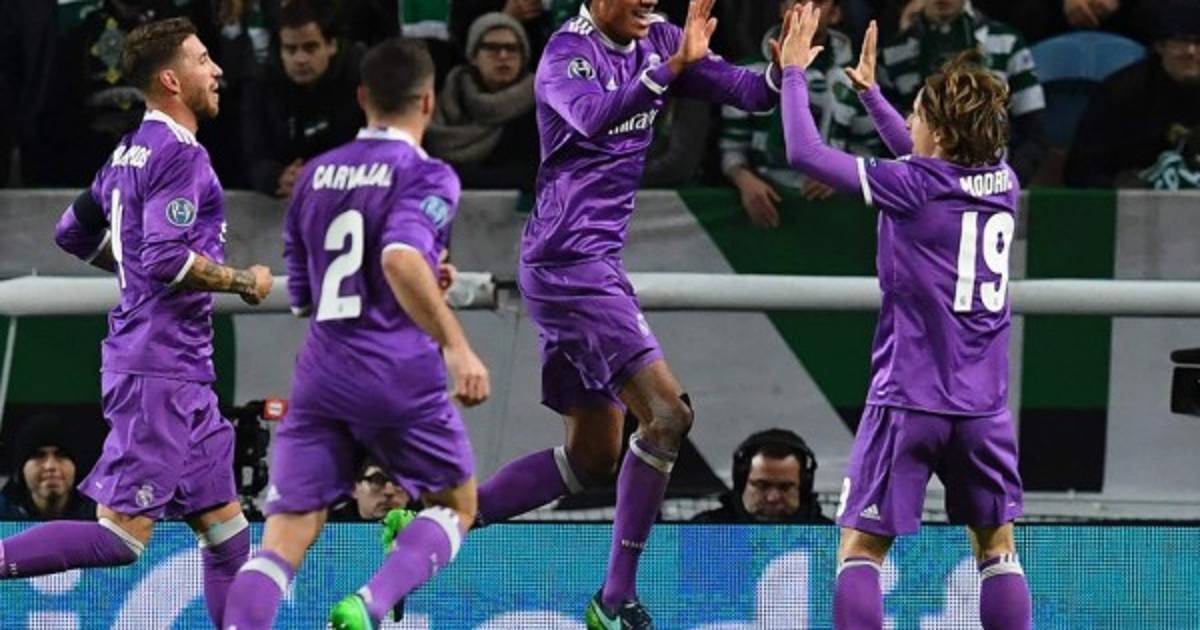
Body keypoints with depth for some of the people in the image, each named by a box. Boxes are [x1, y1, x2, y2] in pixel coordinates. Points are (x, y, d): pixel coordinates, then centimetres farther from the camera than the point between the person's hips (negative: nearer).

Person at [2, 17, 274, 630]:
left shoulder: (131, 152, 15)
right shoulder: (180, 154, -13)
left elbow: (73, 232, 25)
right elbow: (168, 261, -23)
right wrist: (245, 281, -10)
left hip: (184, 372, 10)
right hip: (159, 367, -10)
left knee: (226, 529, 9)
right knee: (121, 537, -13)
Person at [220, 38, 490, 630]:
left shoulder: (316, 175, 14)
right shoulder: (426, 175, -5)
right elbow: (401, 258, -25)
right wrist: (457, 345, -26)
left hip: (321, 376, 4)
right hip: (399, 376, -4)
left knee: (284, 536, -1)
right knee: (455, 507, 16)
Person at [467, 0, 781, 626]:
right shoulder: (567, 53, -13)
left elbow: (748, 92, 2)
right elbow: (594, 117, -34)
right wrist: (671, 68, -44)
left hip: (594, 263, 9)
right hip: (567, 262, -9)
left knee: (592, 457, 13)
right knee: (666, 414, -16)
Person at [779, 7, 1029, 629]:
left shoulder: (910, 187, -14)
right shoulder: (1003, 185, 4)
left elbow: (804, 152, -10)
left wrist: (794, 72, 4)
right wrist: (871, 93, 33)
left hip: (908, 399, -5)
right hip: (983, 405, 5)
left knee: (860, 547, 2)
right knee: (996, 546, 14)